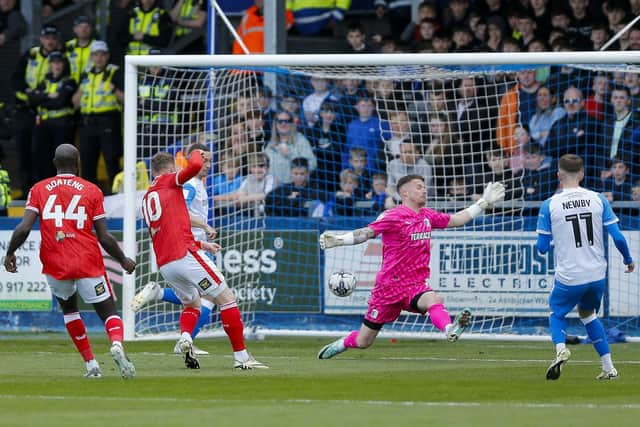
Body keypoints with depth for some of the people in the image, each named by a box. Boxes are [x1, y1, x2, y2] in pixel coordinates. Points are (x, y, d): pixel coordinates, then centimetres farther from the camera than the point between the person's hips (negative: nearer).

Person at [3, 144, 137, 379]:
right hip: (88, 262, -2)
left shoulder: (39, 189, 6)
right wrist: (124, 261, 15)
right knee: (108, 312, 3)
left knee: (68, 307, 26)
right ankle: (117, 343, -32)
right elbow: (104, 237, 0)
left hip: (55, 265, 2)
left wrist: (10, 253, 11)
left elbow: (24, 228, -5)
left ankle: (91, 364, 17)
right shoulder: (92, 191, 3)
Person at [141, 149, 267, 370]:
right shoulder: (170, 182, 4)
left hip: (164, 264, 7)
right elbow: (195, 166, -15)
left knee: (192, 303, 26)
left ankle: (185, 336, -5)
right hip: (186, 254, -7)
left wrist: (200, 244, 37)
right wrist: (197, 153, 7)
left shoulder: (146, 199, 24)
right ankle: (241, 357, -5)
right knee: (226, 298, 0)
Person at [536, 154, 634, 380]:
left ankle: (560, 348, -11)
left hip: (569, 277, -3)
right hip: (597, 275, 3)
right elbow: (618, 237, -2)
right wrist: (628, 260, 16)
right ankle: (609, 368, 20)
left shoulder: (549, 205, -7)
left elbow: (542, 247, -3)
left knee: (557, 313, 21)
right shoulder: (598, 200, -2)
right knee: (587, 313, 26)